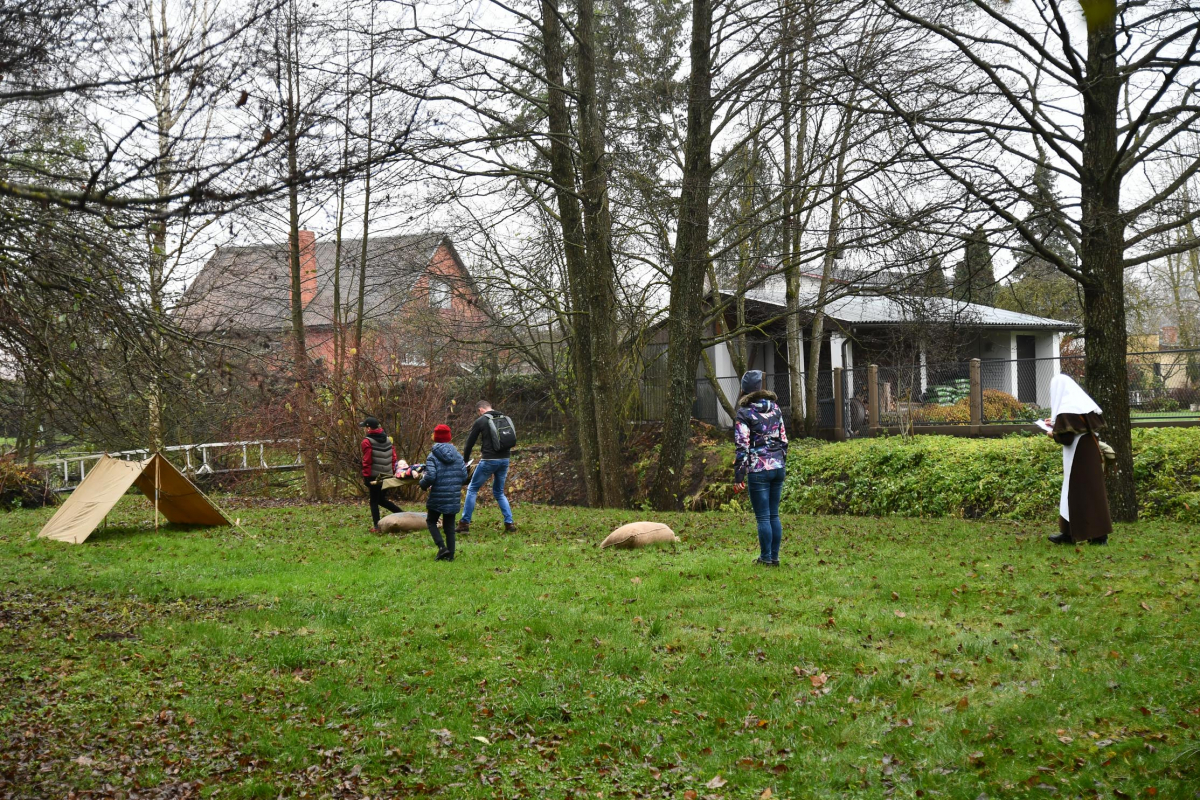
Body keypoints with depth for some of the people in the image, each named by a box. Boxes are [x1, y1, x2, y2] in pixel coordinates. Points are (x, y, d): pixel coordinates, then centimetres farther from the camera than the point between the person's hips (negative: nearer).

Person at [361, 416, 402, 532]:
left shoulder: (367, 441, -10)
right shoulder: (387, 439, 10)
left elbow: (367, 461, -12)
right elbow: (393, 457, 10)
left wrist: (366, 477, -7)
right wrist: (392, 472, 15)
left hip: (374, 477, -6)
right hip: (388, 475, 7)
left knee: (374, 501, 3)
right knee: (381, 499, 20)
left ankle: (376, 526, 1)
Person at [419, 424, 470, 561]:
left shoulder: (433, 457, -10)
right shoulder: (457, 455, 4)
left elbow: (430, 477, -19)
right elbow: (464, 475, 3)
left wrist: (423, 484, 1)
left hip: (437, 497, -4)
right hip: (454, 498, 4)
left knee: (431, 521, 13)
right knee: (449, 525, 12)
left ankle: (442, 547, -5)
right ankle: (450, 554, 10)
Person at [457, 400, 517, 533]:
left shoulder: (480, 421, -3)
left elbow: (470, 442, 2)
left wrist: (465, 460, 16)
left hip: (488, 461, -5)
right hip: (504, 460, 5)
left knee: (472, 489, 10)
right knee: (499, 492, 19)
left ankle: (465, 523, 6)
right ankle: (509, 523, 8)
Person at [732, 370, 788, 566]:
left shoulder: (744, 413, -9)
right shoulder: (775, 408, 8)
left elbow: (742, 447, -12)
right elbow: (784, 439, 12)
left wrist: (738, 476, -9)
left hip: (758, 470, -5)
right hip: (778, 467, 5)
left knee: (763, 517, 2)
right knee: (774, 515, 12)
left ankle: (766, 558, 7)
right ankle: (774, 556, 16)